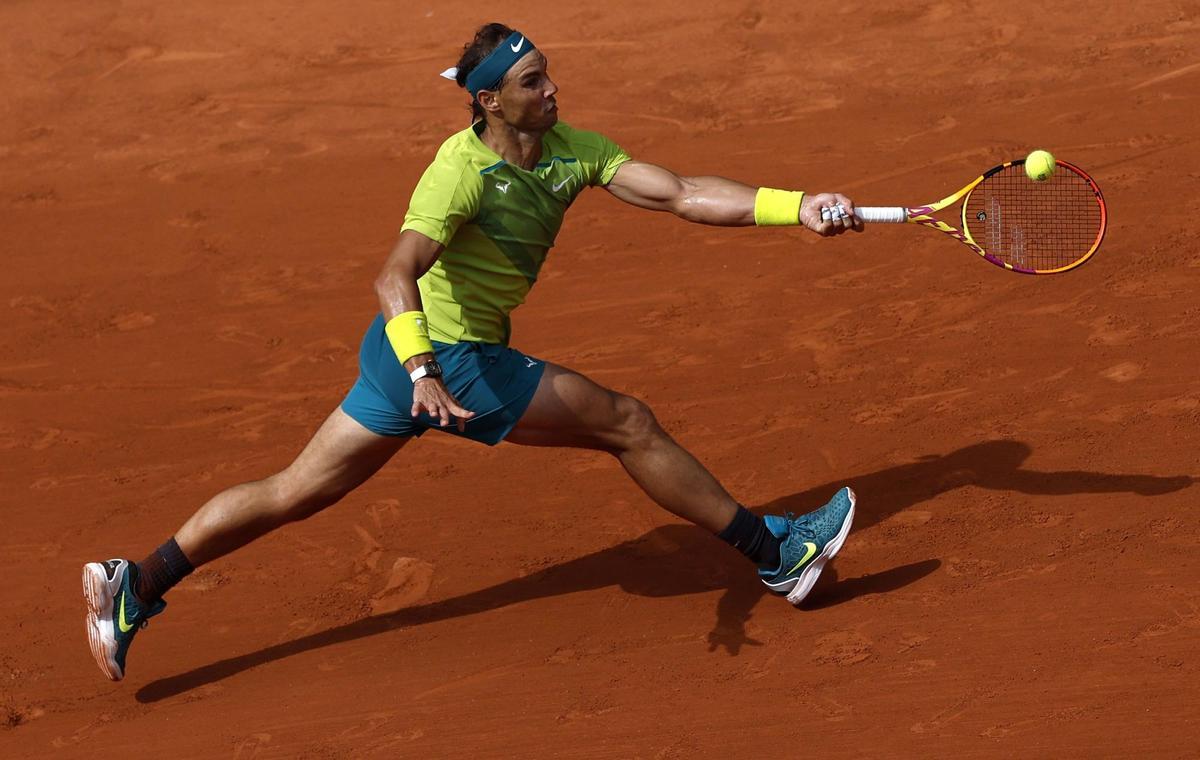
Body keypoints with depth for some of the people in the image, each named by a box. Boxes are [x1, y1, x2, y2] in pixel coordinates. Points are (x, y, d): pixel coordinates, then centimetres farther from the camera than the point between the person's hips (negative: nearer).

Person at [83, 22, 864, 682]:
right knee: (630, 424, -1)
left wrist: (797, 207, -15)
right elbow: (397, 276, -33)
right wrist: (422, 373, -49)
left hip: (410, 355, 9)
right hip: (447, 358, -9)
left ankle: (136, 587, 12)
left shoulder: (572, 150, 2)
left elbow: (680, 194, -6)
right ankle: (775, 551, 12)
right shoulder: (465, 168, -21)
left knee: (298, 489, 12)